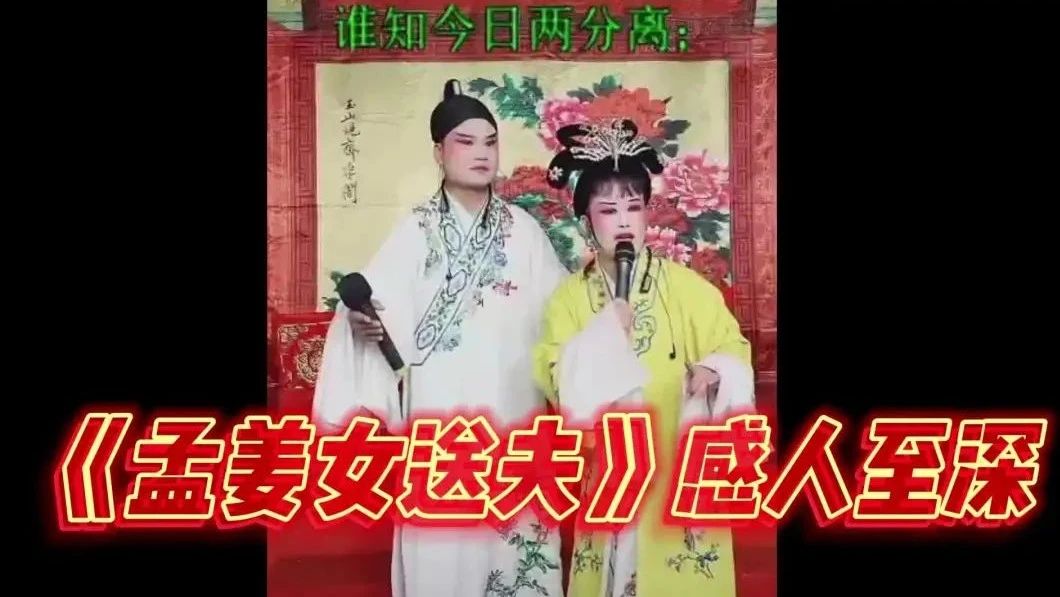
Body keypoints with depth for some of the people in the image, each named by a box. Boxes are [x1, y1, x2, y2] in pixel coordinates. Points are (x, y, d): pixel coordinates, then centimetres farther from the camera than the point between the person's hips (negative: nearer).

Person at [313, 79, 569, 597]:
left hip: (513, 412, 2)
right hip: (442, 415, -2)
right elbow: (377, 306, -9)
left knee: (516, 535, 8)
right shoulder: (416, 232, -1)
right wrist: (362, 320, -28)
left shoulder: (522, 230, 7)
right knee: (444, 548, 2)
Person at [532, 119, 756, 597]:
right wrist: (605, 332, -17)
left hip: (680, 472, -1)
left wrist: (713, 373, -22)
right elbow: (558, 381, -7)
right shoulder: (568, 298, 2)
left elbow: (733, 350, -2)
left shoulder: (687, 286, -2)